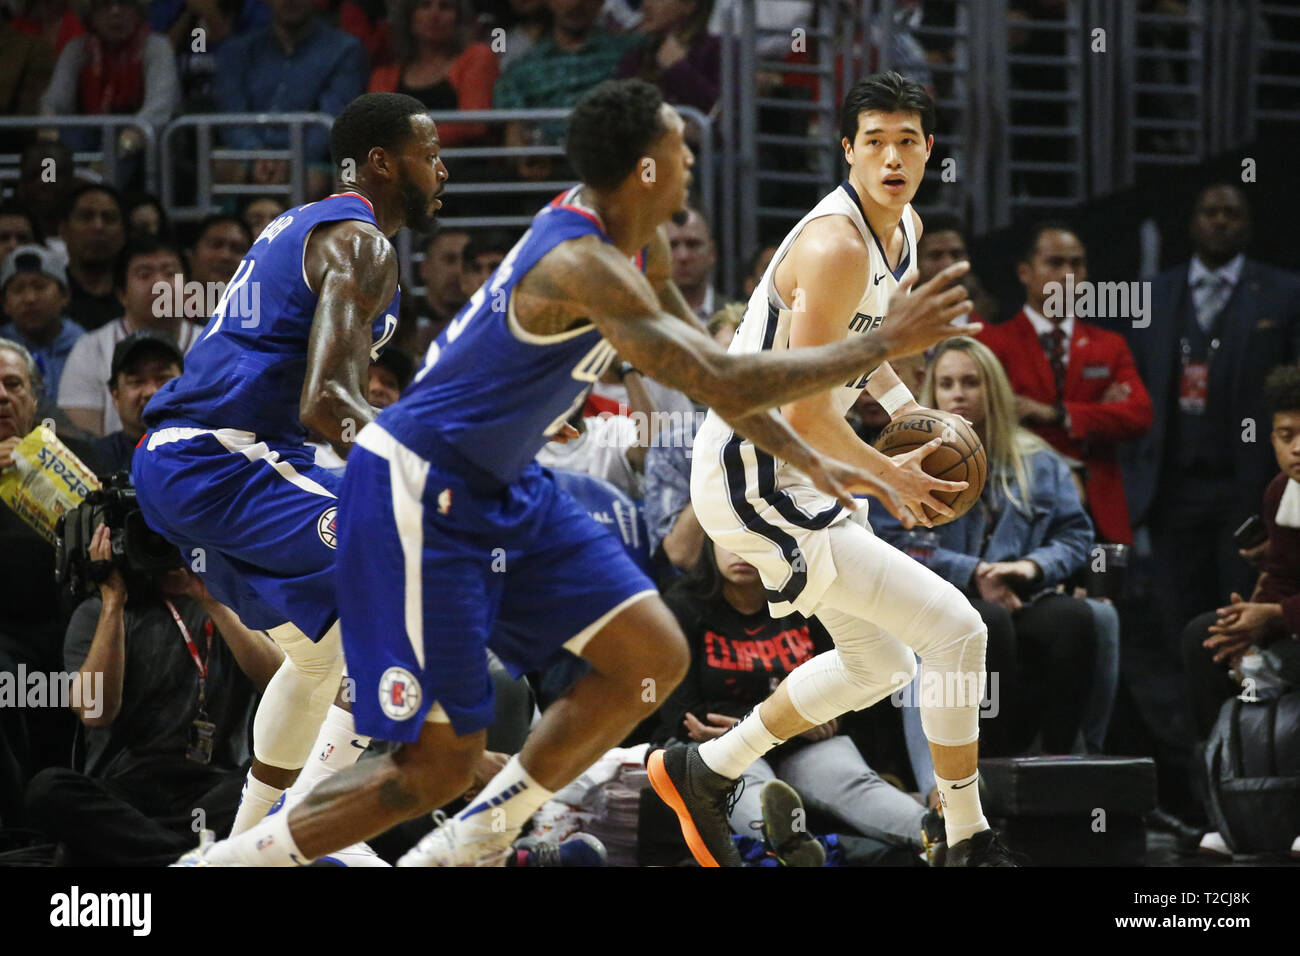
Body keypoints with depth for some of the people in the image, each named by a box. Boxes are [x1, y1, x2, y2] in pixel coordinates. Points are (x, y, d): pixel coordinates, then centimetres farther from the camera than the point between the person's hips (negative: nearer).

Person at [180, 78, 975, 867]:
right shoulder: (581, 265, -28)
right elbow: (724, 382, -33)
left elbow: (710, 372, 18)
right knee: (439, 765, -7)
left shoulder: (640, 245, 3)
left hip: (505, 489, 10)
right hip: (418, 494, -10)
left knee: (654, 659, 2)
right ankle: (225, 859, 7)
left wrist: (808, 461, 10)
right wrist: (885, 346, -27)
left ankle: (466, 846, 10)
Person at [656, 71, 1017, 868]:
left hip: (795, 474, 10)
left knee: (880, 664, 23)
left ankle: (703, 773, 32)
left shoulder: (904, 227, 6)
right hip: (756, 482, -10)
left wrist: (907, 408, 7)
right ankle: (970, 844, -1)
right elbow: (805, 413, -27)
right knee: (956, 631, -12)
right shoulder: (838, 246, -25)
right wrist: (889, 478, -13)